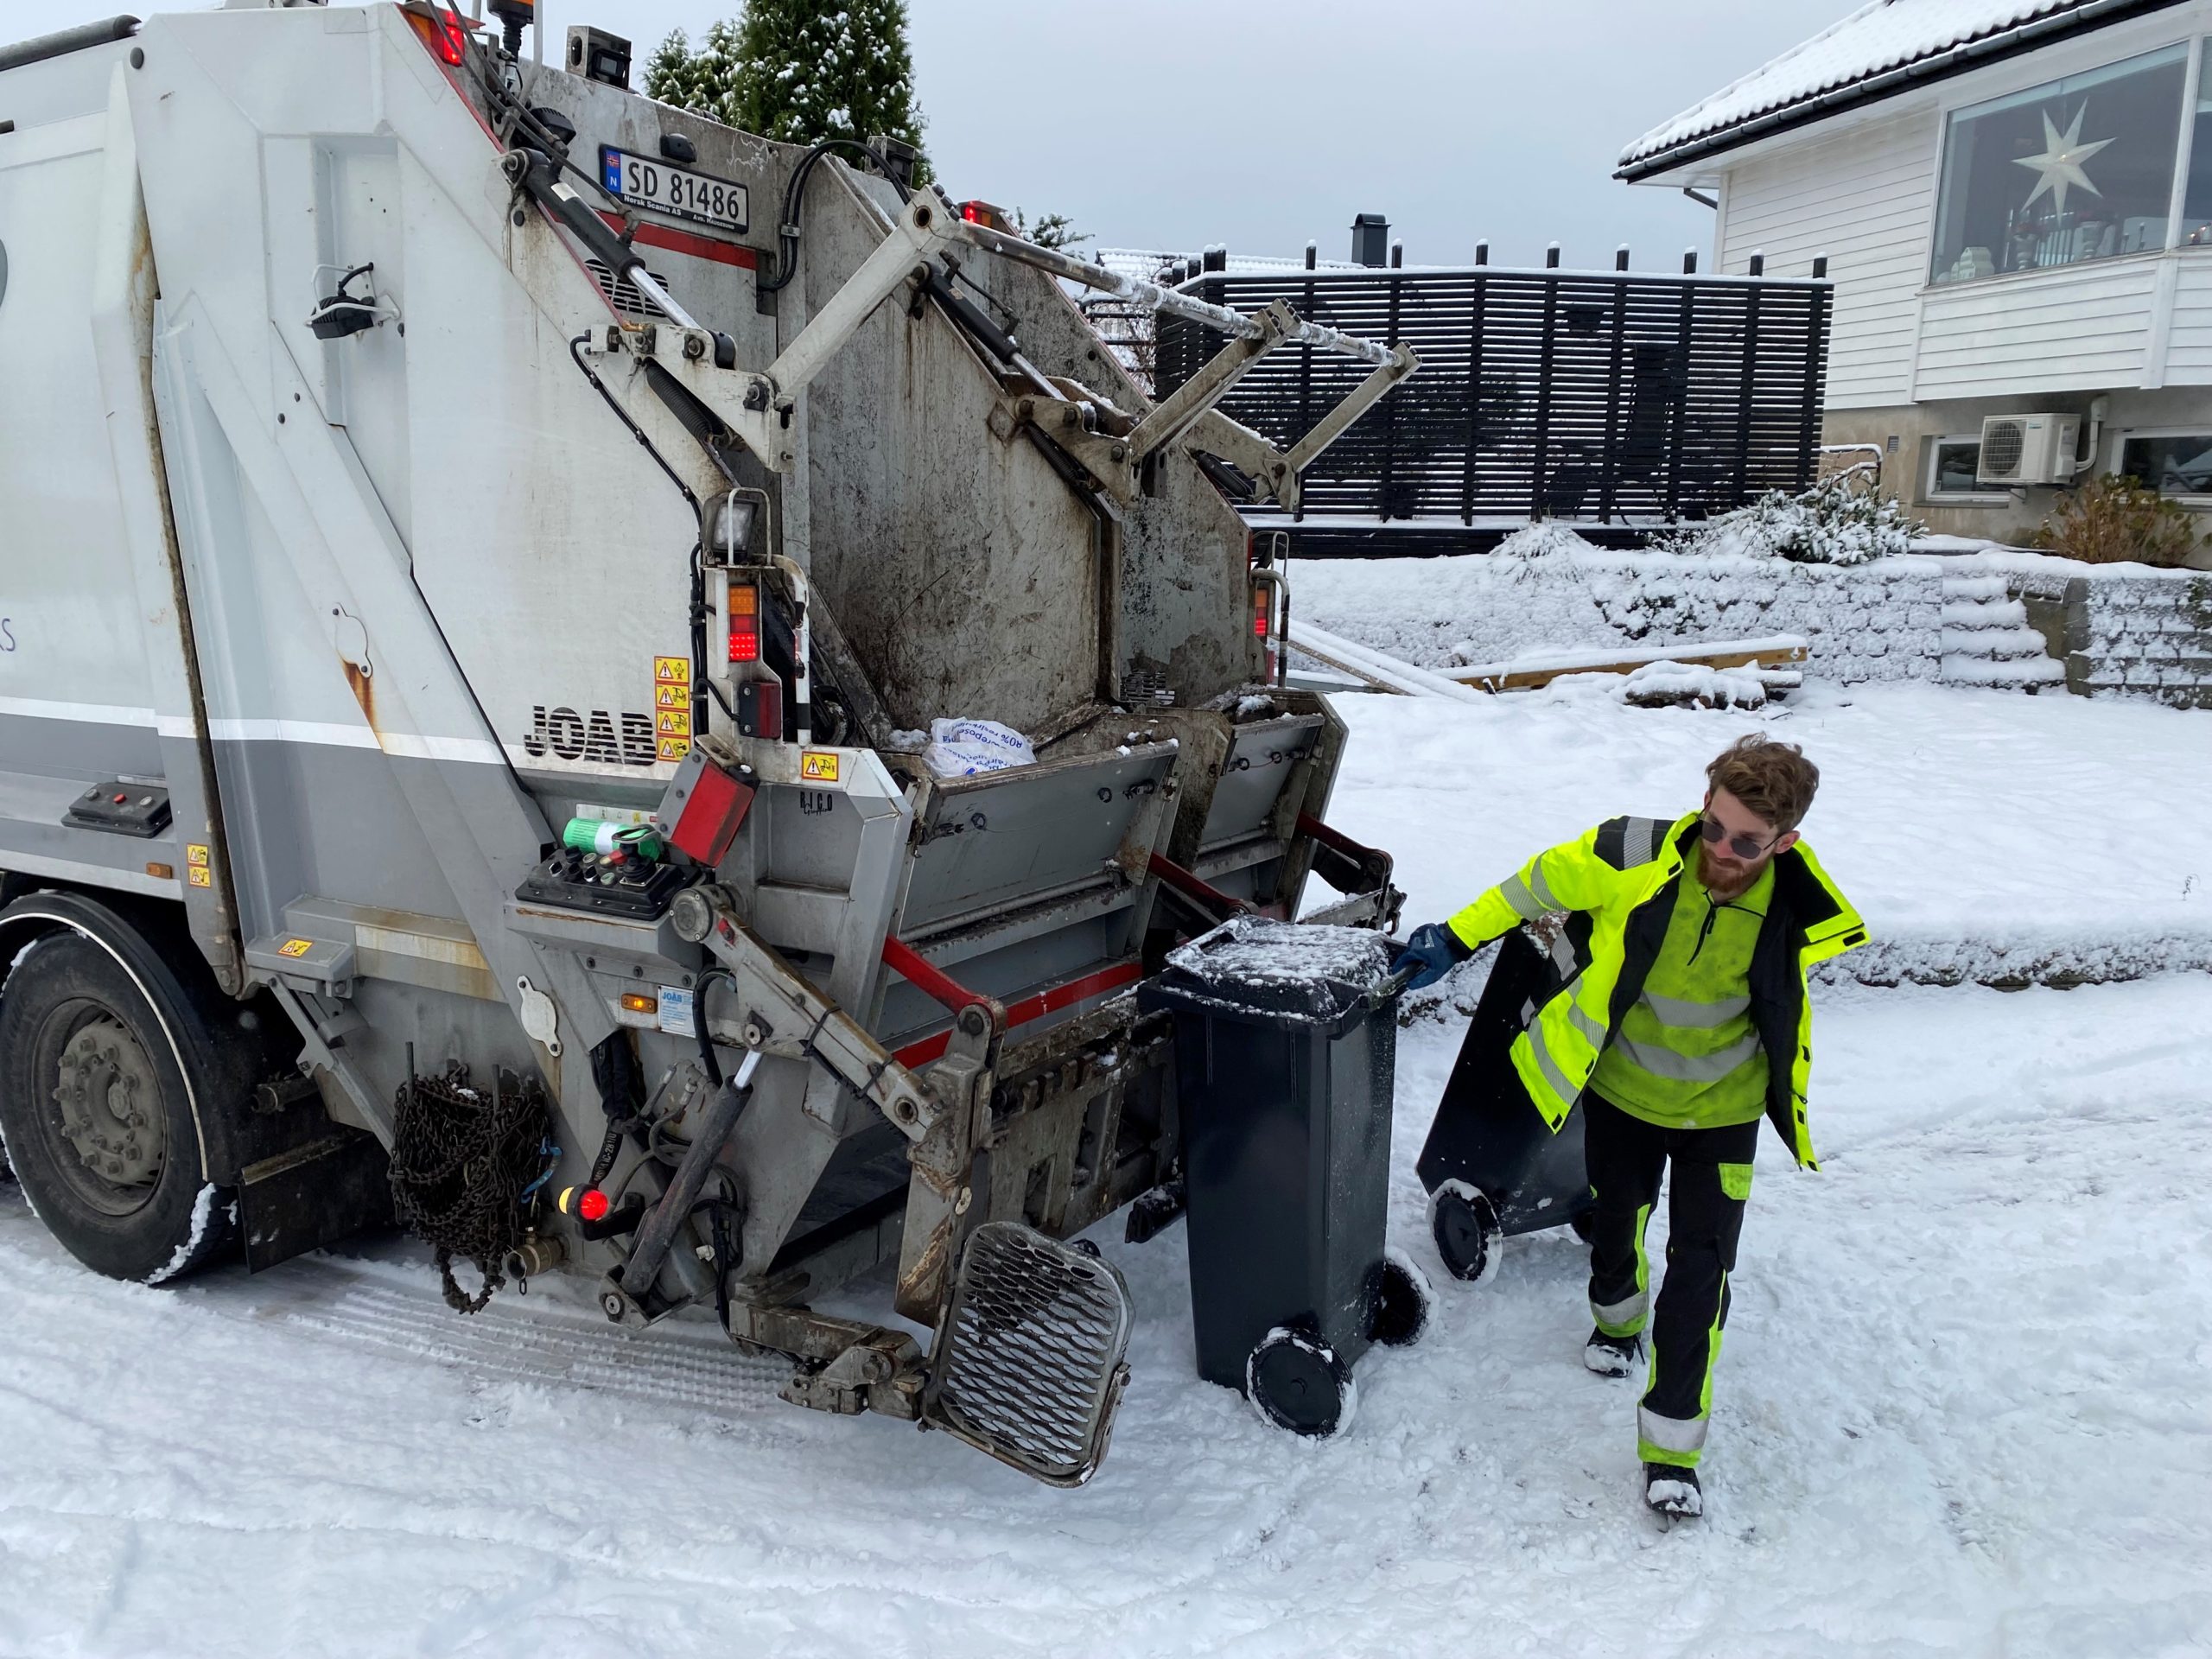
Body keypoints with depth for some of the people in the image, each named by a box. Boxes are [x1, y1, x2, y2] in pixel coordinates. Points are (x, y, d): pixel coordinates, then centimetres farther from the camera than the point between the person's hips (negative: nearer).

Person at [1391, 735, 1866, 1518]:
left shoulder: (1793, 908, -22)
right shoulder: (1635, 859, -27)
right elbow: (1541, 883, -10)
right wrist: (1456, 939, -8)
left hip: (1719, 1110, -1)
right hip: (1621, 1090, 1)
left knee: (1700, 1272, -3)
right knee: (1615, 1221, 23)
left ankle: (1671, 1446, 10)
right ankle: (1617, 1316, 57)